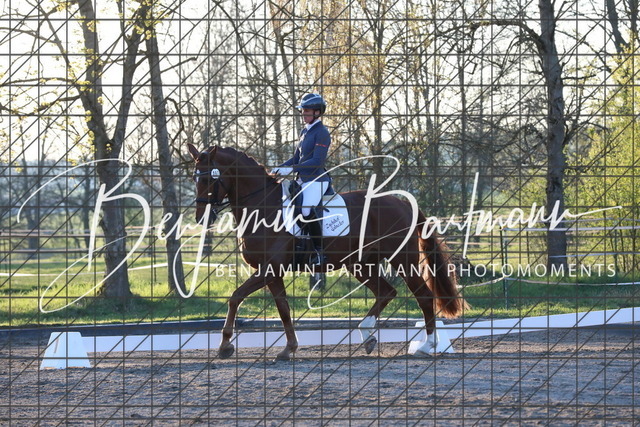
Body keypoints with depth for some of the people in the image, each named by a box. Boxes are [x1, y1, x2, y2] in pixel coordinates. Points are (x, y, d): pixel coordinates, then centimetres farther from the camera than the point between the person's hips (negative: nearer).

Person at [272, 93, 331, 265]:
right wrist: (279, 168, 5)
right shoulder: (305, 131, 16)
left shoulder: (321, 133, -11)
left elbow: (317, 161, -19)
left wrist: (292, 169, -23)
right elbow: (296, 158, 21)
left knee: (307, 211, -29)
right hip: (303, 180, 10)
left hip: (317, 180, -10)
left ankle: (321, 253, -22)